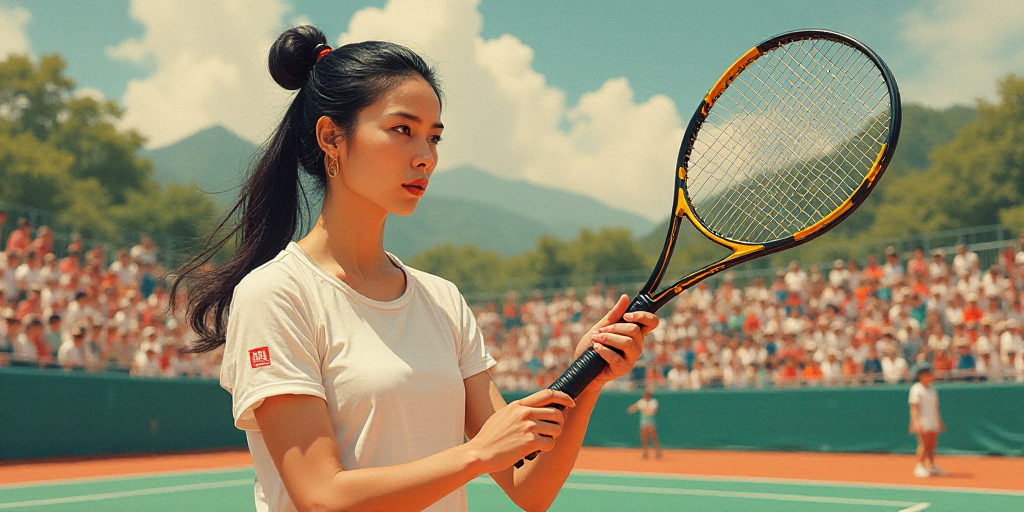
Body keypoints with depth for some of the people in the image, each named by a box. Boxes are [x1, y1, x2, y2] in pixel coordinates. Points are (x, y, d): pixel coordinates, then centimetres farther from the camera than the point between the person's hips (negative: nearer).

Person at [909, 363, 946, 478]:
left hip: (933, 421, 7)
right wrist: (916, 422, -21)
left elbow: (935, 407, 19)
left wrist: (939, 420, 18)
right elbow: (914, 408, -13)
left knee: (932, 445, 10)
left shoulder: (932, 389, 12)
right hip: (922, 422, -7)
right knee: (923, 444, -9)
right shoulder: (916, 389, -9)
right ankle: (920, 467, -3)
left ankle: (932, 466, 19)